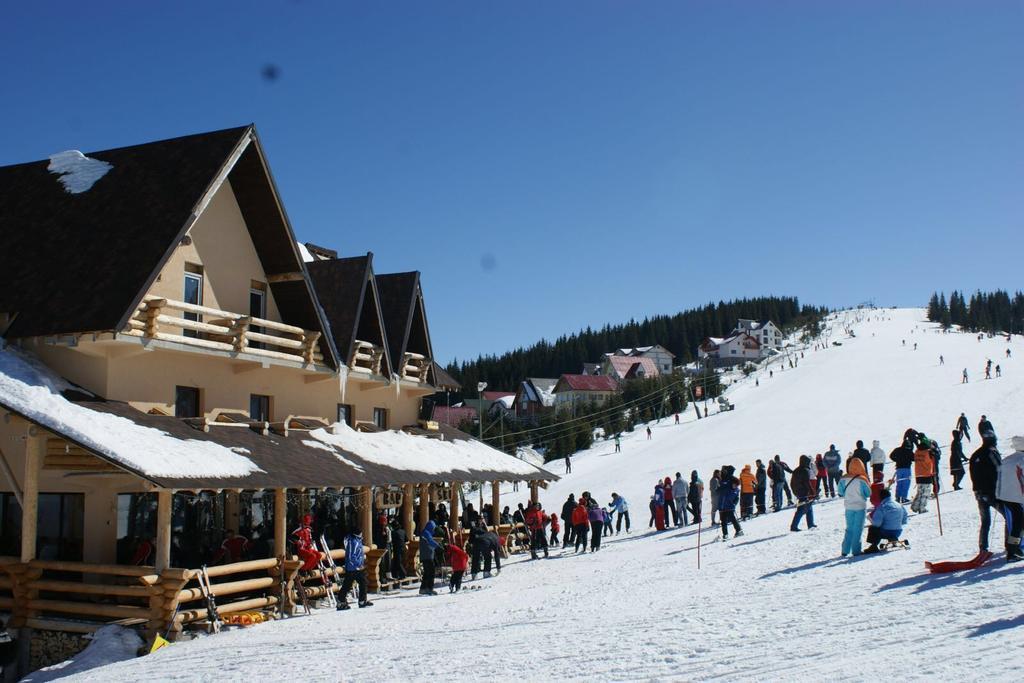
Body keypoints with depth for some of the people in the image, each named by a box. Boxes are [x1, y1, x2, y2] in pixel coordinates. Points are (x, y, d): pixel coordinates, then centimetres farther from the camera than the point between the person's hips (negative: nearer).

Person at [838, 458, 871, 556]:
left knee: (849, 528, 15)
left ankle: (845, 550, 12)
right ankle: (856, 550, 5)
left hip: (848, 507, 3)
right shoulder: (861, 480, -18)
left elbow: (840, 492, 0)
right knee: (858, 529, 6)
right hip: (860, 507, -3)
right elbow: (869, 493, -10)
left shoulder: (844, 479, -8)